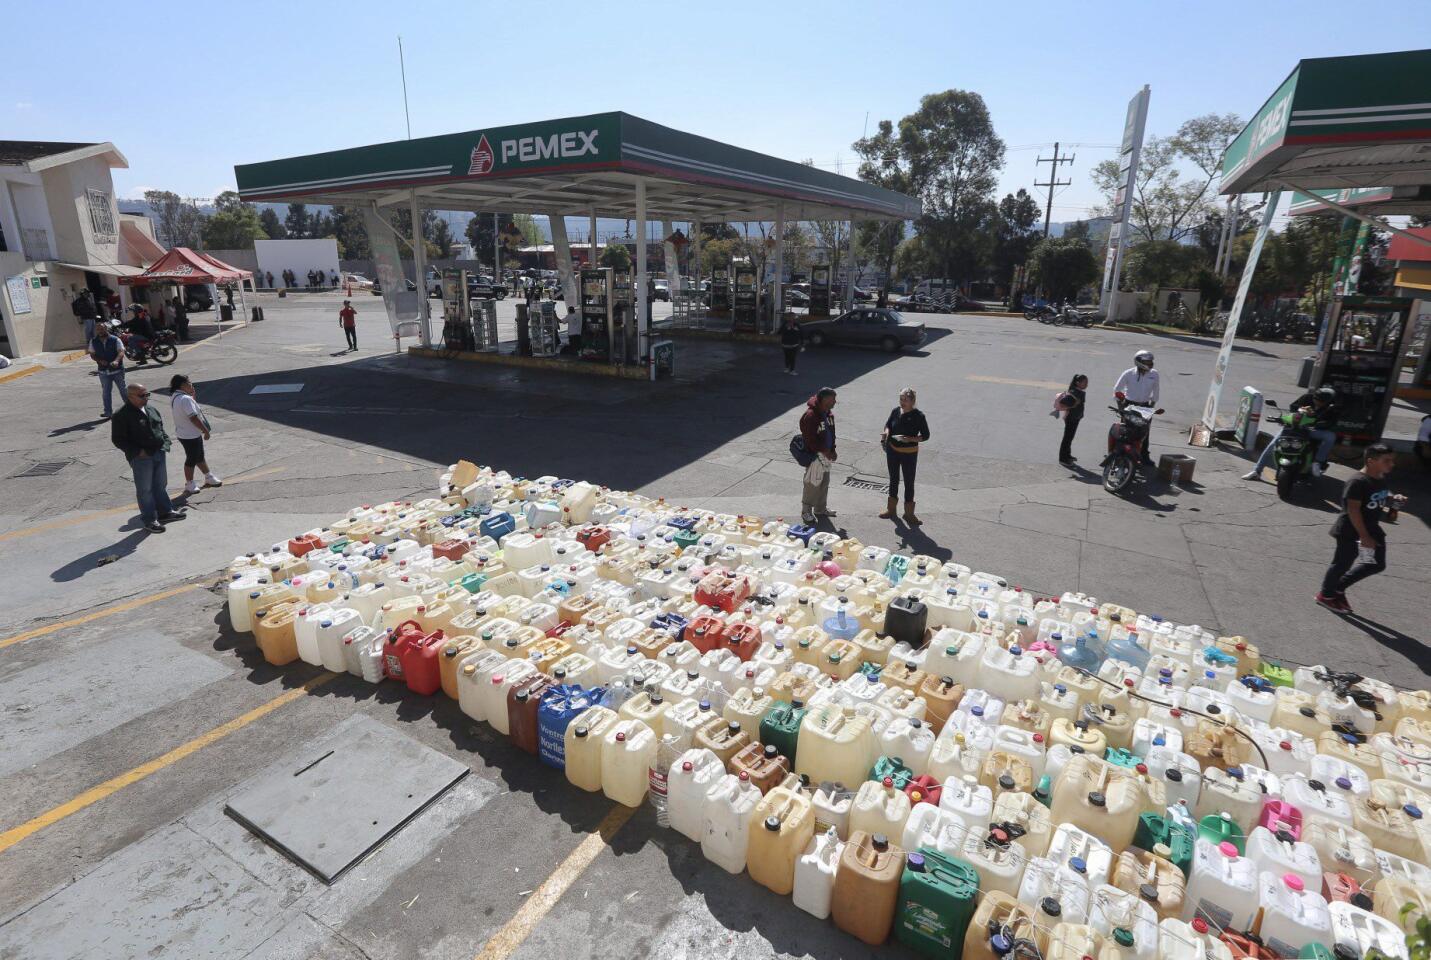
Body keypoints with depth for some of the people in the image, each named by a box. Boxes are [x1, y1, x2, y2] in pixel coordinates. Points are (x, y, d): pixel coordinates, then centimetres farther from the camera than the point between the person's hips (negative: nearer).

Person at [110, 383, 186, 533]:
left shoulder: (151, 410, 11)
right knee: (145, 489, 2)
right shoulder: (122, 415, -12)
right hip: (141, 457, -7)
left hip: (159, 453, 7)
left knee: (160, 485, 18)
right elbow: (117, 439, -11)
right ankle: (150, 520, 9)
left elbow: (161, 428, 23)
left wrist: (166, 442, 7)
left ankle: (165, 512, 31)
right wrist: (137, 451, -20)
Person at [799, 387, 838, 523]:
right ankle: (806, 511, 12)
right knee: (812, 484, -1)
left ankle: (821, 509, 32)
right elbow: (810, 439, -23)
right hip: (814, 456, -9)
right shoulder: (810, 416, -23)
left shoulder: (829, 414, 6)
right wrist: (824, 451, -18)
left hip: (826, 455, 9)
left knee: (824, 483, 18)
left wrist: (832, 450, 6)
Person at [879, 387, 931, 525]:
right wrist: (886, 433, -10)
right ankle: (891, 509, 31)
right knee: (893, 479, 17)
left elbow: (925, 436, -10)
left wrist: (910, 439, -26)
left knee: (909, 482, 3)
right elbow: (888, 425, 13)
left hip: (909, 453, -4)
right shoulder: (895, 411, -3)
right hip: (892, 450, 4)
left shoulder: (918, 415, -14)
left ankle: (909, 513, 16)